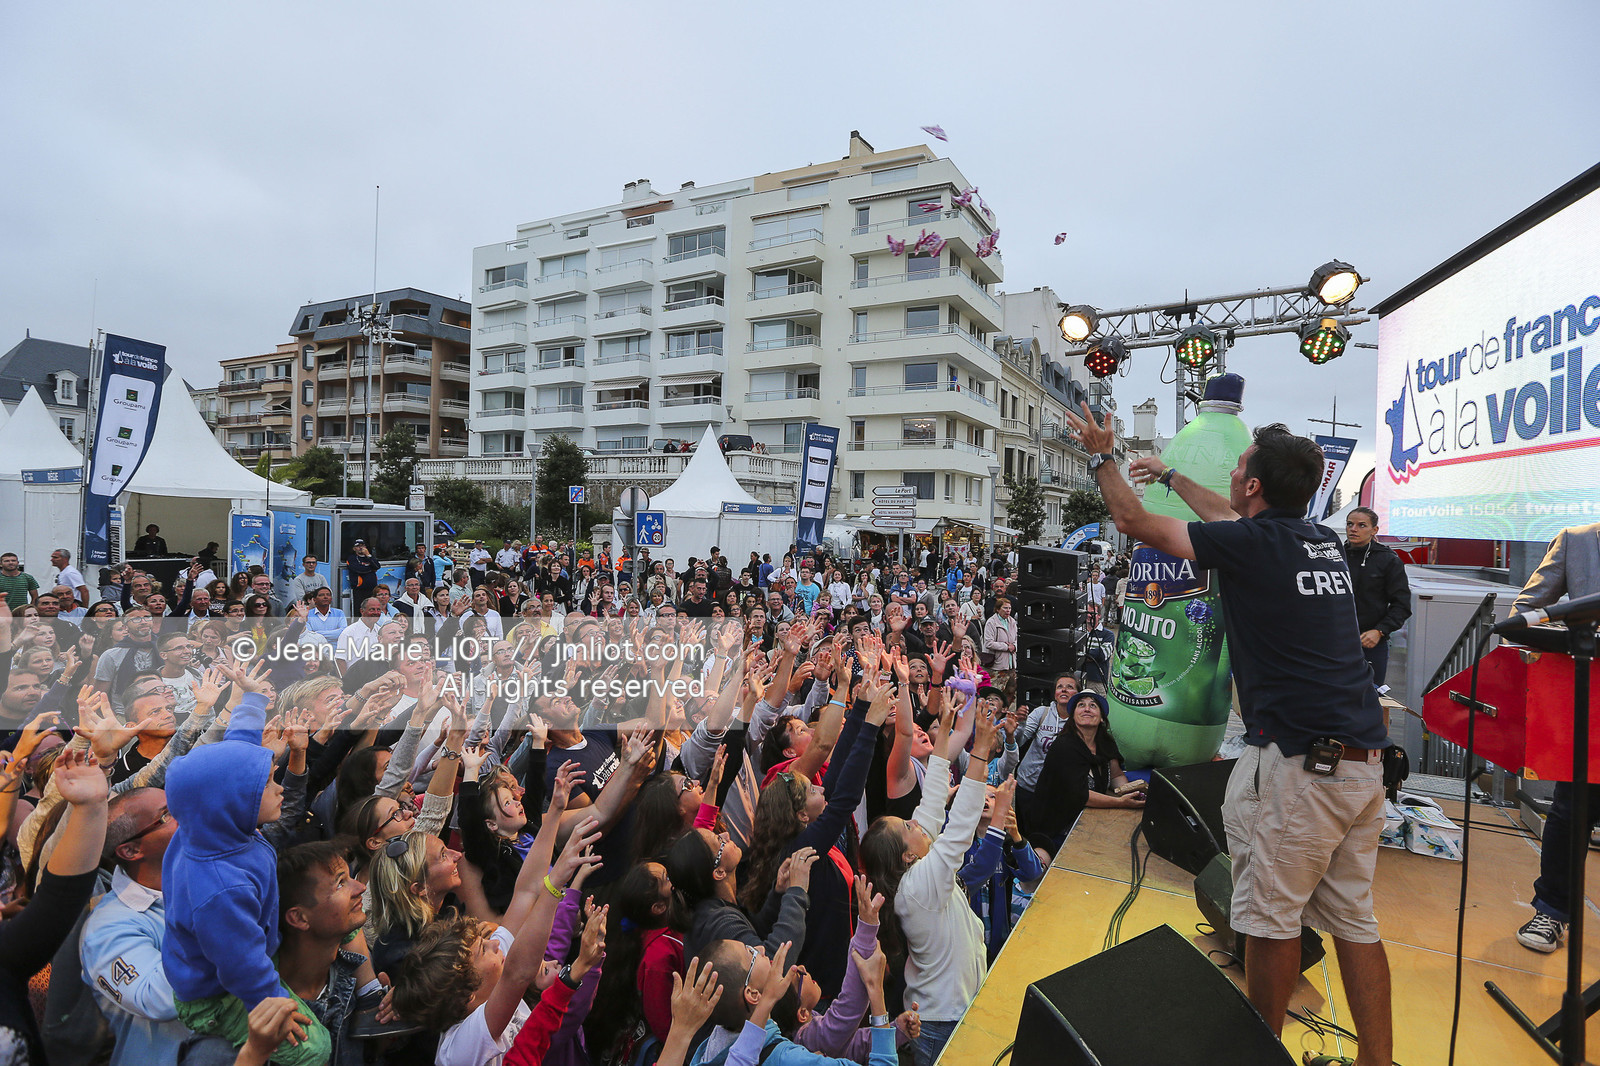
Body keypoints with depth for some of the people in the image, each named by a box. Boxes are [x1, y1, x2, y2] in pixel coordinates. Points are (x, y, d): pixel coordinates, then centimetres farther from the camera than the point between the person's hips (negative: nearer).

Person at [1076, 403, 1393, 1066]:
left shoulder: (1251, 544, -11)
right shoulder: (1326, 541, 10)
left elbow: (1133, 521, -2)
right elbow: (1232, 517, 30)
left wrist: (1102, 456, 13)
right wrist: (1169, 474, 42)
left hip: (1296, 766, -8)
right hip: (1365, 760, 8)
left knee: (1271, 918, 7)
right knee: (1354, 919, 16)